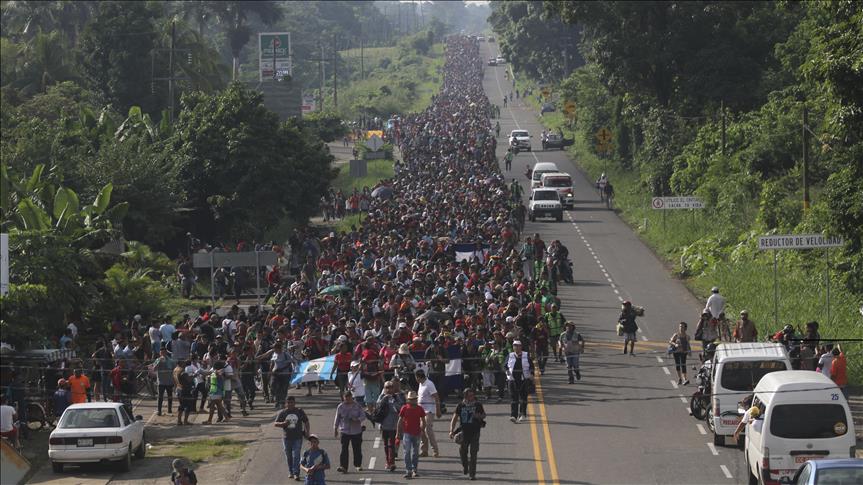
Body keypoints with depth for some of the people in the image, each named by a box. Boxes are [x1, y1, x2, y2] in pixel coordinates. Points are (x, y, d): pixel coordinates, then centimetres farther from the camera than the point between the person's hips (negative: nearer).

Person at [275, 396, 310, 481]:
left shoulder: (300, 412, 3)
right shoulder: (282, 413, 3)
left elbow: (306, 423, 12)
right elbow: (275, 424, 2)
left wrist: (307, 432, 2)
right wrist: (283, 423, -16)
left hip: (297, 438, -2)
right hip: (287, 438, 2)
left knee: (296, 455, -11)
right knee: (289, 456, 8)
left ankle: (296, 473, -12)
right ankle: (291, 472, 22)